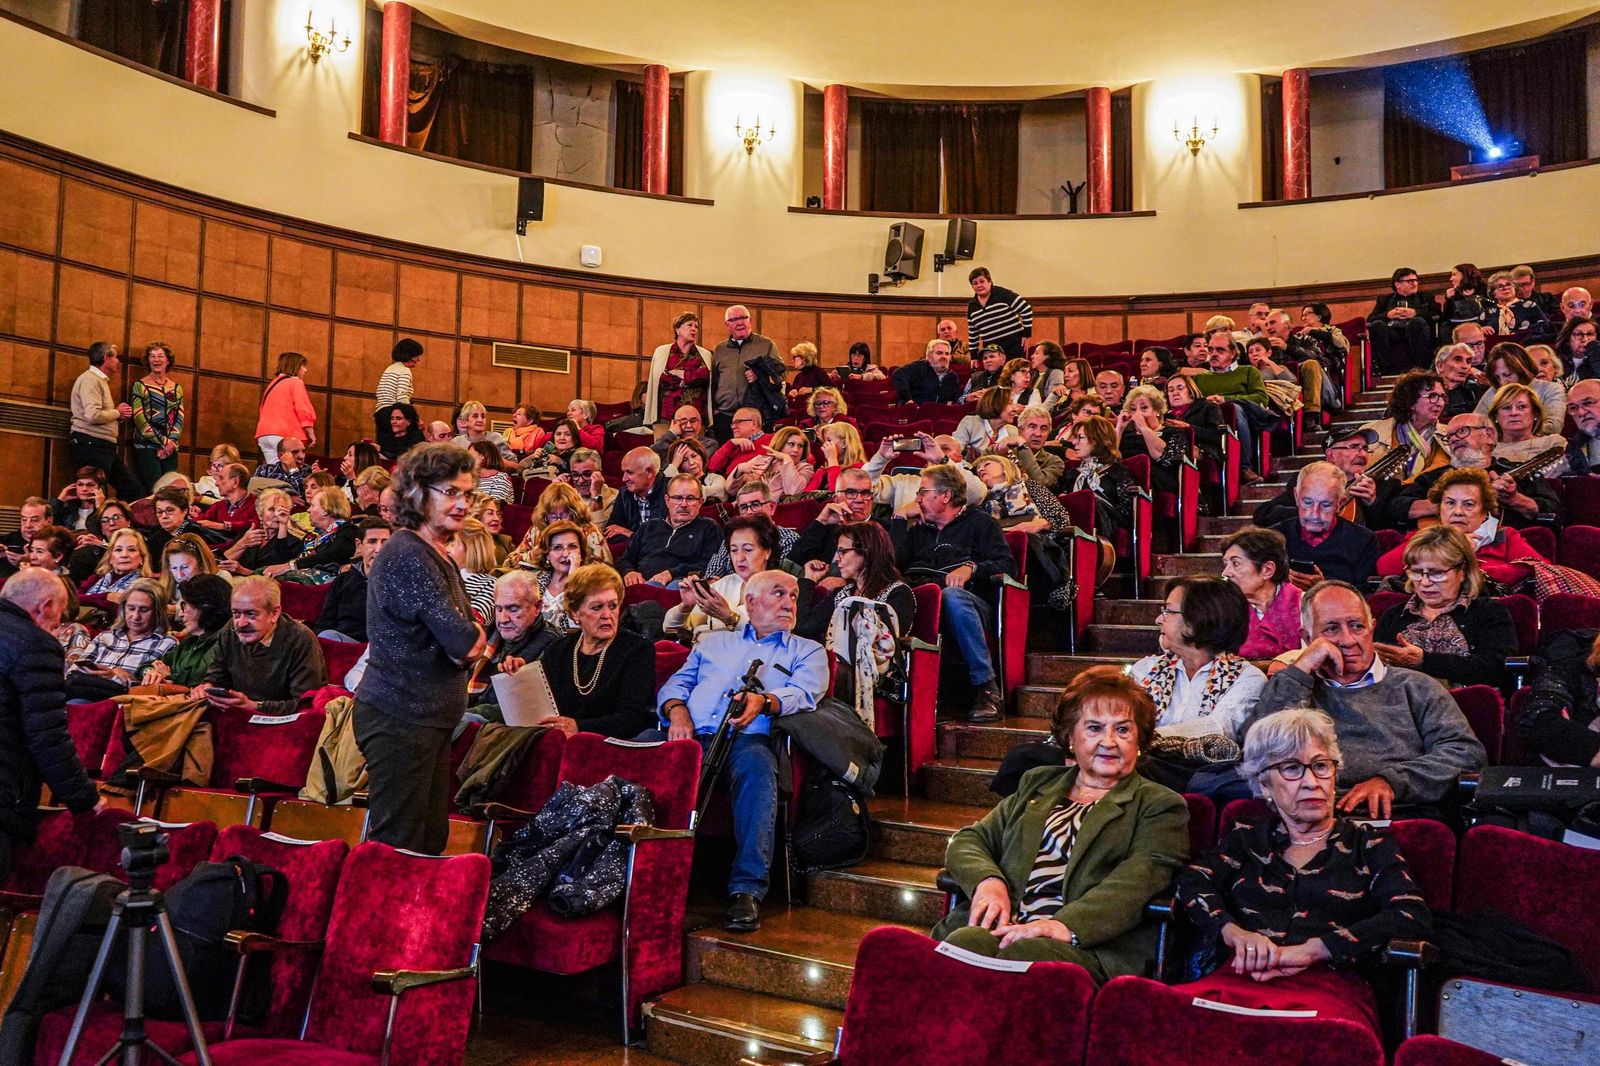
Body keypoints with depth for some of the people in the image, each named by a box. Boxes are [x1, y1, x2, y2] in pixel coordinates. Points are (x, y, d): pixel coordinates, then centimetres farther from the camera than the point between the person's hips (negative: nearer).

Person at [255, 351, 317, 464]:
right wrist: (311, 433, -6)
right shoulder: (295, 382, 1)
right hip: (285, 435, -8)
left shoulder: (272, 384, 24)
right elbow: (304, 410, -10)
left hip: (264, 434, 8)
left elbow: (262, 412, 24)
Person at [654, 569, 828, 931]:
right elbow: (676, 683, 23)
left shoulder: (807, 651, 24)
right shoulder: (713, 641, 33)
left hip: (747, 739, -2)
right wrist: (677, 710, -1)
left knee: (756, 762, -39)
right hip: (690, 735, 2)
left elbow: (804, 693, 3)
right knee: (642, 745, -30)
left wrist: (764, 702, -19)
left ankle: (747, 889, -41)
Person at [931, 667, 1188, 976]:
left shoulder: (1160, 806, 13)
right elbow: (969, 840, 23)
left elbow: (1137, 883, -5)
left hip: (1094, 948, -3)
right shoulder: (1037, 783, 27)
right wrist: (987, 880, -3)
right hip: (1004, 928, 4)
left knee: (1024, 954, -37)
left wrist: (1066, 926, -23)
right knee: (965, 942, -32)